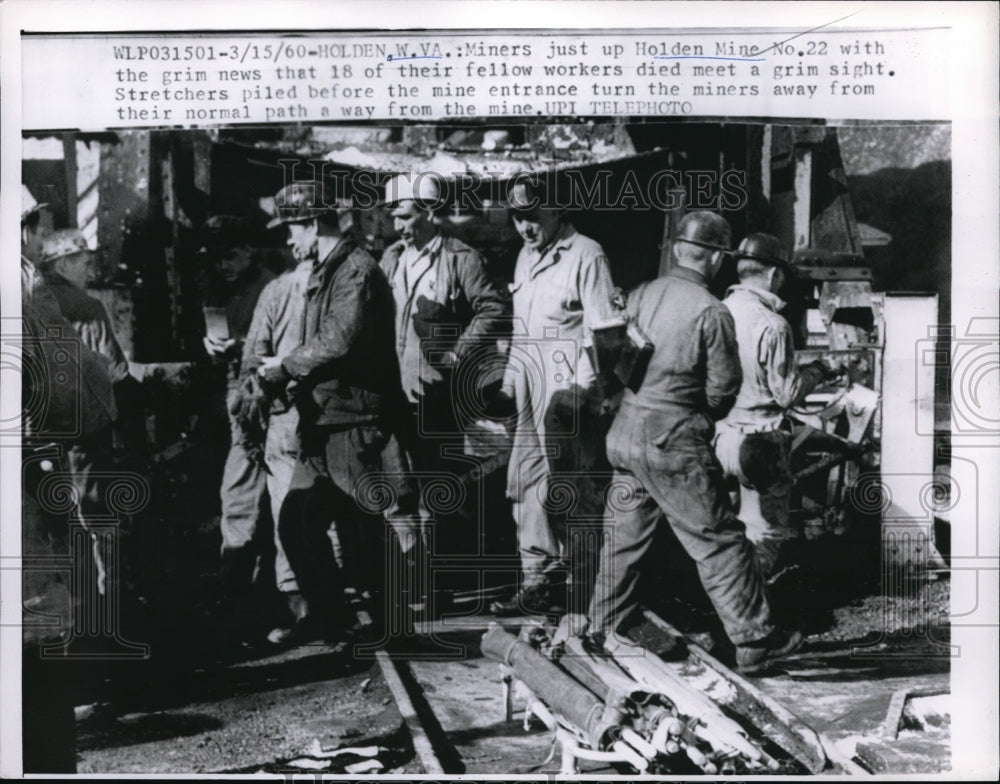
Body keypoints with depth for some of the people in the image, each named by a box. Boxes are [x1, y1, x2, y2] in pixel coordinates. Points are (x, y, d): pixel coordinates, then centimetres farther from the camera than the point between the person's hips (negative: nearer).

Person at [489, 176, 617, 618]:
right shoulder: (525, 257, 18)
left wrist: (580, 394, -17)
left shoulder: (585, 256, -8)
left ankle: (585, 593, 8)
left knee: (571, 492, -3)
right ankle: (538, 584, 20)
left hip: (567, 391, -8)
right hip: (529, 393, 8)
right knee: (527, 487, 10)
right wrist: (509, 383, 18)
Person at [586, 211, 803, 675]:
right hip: (673, 443, -6)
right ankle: (754, 641, 11)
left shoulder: (641, 295, 4)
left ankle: (603, 631, 29)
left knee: (623, 534, 18)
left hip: (624, 431, 6)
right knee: (719, 542, 3)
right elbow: (722, 390, -6)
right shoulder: (711, 312, -11)